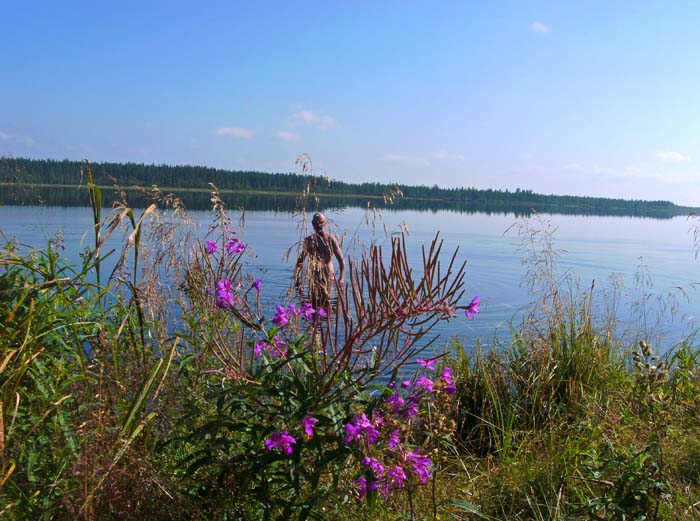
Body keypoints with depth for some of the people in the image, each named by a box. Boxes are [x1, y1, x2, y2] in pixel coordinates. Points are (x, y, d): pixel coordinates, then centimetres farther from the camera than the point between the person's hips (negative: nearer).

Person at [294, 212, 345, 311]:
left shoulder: (331, 240, -2)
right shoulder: (308, 240, 8)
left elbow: (341, 260, -4)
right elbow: (301, 260, 16)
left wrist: (342, 277, -17)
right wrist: (296, 277, 9)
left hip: (327, 276, -3)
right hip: (313, 276, 3)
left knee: (326, 301, -7)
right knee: (313, 302, 0)